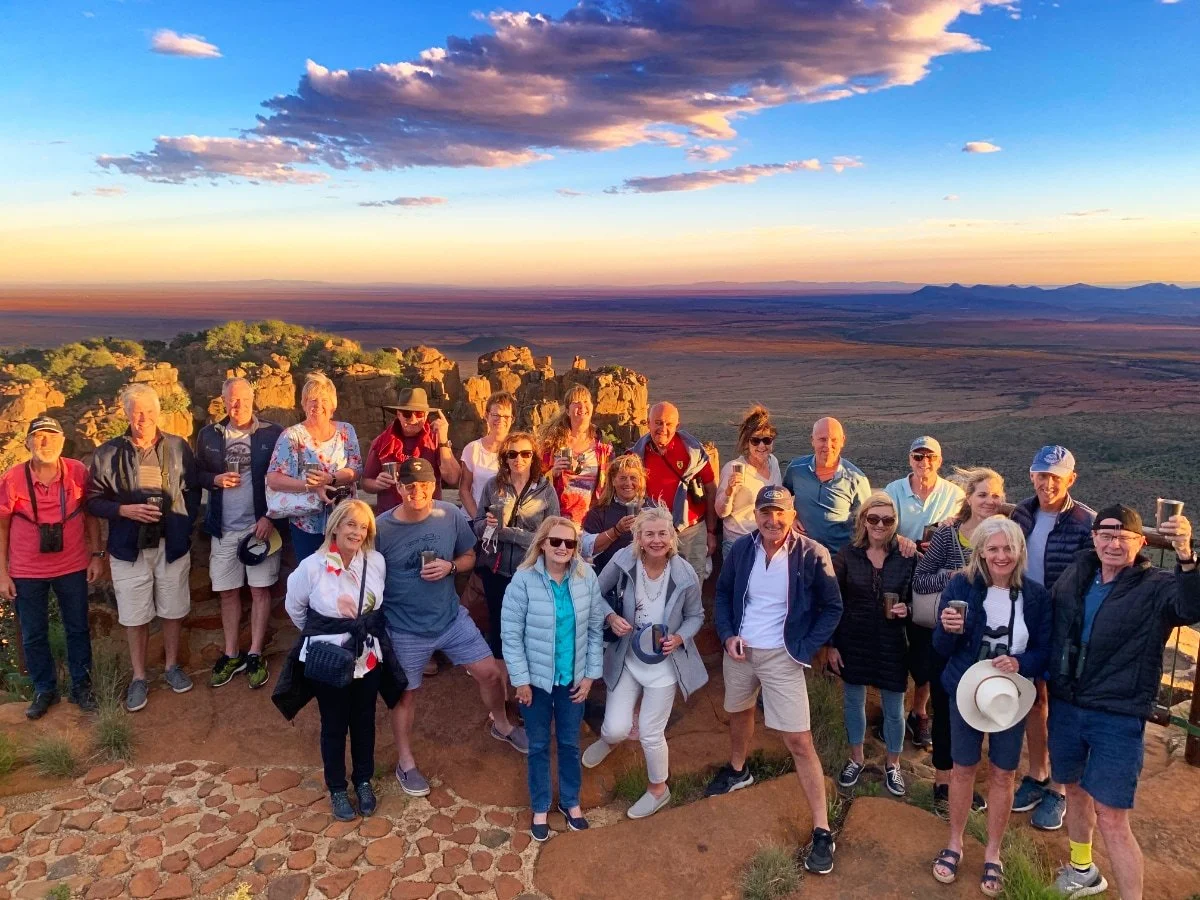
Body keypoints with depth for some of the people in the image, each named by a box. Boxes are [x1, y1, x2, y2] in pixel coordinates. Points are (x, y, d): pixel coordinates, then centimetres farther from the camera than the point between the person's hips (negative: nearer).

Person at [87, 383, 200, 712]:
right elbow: (94, 501, -1)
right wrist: (126, 510, -17)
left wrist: (185, 525, -7)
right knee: (135, 616, 8)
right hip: (129, 547, -1)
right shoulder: (108, 453, -4)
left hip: (172, 544, 1)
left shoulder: (179, 448, -1)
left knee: (173, 610, 12)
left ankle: (172, 666, 32)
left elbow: (193, 491, 4)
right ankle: (139, 678, 24)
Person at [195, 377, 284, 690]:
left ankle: (255, 656, 12)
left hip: (261, 524, -3)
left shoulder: (272, 434, -6)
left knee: (260, 590, 2)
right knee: (228, 592, 10)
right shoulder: (208, 435, 4)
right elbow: (197, 474, 12)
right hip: (224, 528, 3)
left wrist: (271, 517, -12)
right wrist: (216, 479, -10)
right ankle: (231, 655, 22)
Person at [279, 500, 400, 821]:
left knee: (364, 721, 19)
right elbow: (293, 607, 1)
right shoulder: (312, 566, -17)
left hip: (368, 657, 2)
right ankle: (337, 788, 36)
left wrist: (367, 632, 10)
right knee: (334, 725, 15)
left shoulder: (376, 561, -11)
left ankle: (363, 781, 41)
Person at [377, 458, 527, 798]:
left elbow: (469, 556, 3)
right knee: (405, 693, 13)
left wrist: (450, 567, -18)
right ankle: (405, 764, 35)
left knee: (490, 673, 8)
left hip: (452, 617, 3)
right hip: (405, 628, -3)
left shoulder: (452, 516, -11)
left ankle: (502, 725, 39)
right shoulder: (381, 528, -19)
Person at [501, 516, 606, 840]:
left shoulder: (586, 576, -10)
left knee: (570, 743, 20)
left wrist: (590, 673, -1)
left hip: (573, 678, 2)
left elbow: (596, 627, -2)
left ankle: (570, 801, 42)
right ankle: (540, 808, 37)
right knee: (539, 745, 16)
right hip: (537, 678, -2)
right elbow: (511, 634, -14)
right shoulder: (524, 579, -19)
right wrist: (520, 680, -11)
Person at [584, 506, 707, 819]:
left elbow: (696, 616, -4)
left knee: (650, 733, 8)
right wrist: (610, 617, -24)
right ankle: (609, 739, 45)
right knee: (616, 729, 2)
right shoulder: (623, 561, -20)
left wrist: (679, 638, -22)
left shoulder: (685, 575, -20)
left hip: (663, 663, -1)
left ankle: (658, 789, 38)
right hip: (626, 659, 1)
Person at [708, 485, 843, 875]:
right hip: (739, 649, 4)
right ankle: (737, 770, 55)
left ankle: (822, 831, 6)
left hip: (781, 656, -4)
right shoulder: (741, 548, -7)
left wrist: (806, 649, -12)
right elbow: (723, 593, 8)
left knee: (799, 741, -5)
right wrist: (728, 635, -5)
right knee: (738, 712, 26)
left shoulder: (812, 555, -16)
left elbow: (832, 607, -5)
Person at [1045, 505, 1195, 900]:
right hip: (1065, 706, 5)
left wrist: (1186, 555, -50)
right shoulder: (1077, 573, 2)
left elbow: (1191, 608, -33)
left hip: (1118, 717, -5)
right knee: (1074, 789, 22)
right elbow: (1053, 624, 12)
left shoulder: (1156, 587, -11)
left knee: (1111, 818, -5)